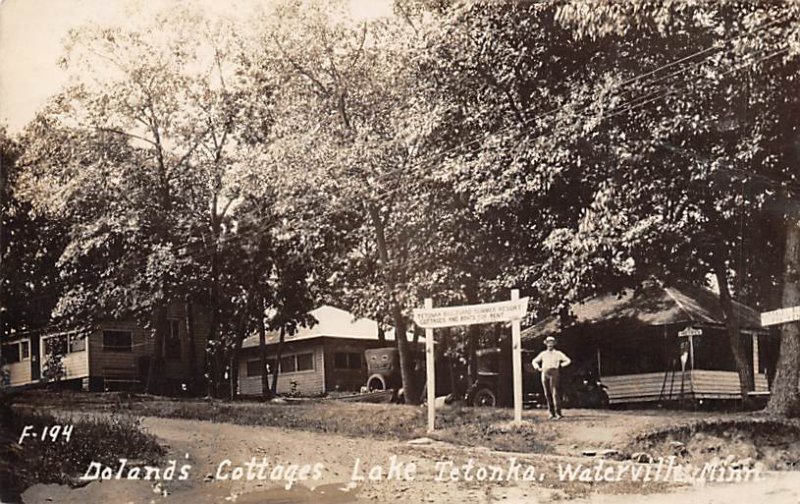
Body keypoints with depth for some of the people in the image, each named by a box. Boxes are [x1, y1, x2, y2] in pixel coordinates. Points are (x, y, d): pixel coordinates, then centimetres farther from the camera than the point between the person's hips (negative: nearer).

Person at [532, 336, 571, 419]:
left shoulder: (558, 353, 6)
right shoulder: (543, 354, 14)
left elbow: (568, 361, 6)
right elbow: (534, 361, 24)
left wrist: (560, 365, -4)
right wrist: (538, 368, 7)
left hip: (554, 374, -4)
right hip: (545, 374, 4)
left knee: (555, 394, -13)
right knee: (547, 394, 3)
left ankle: (558, 414, -13)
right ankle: (552, 413, 9)